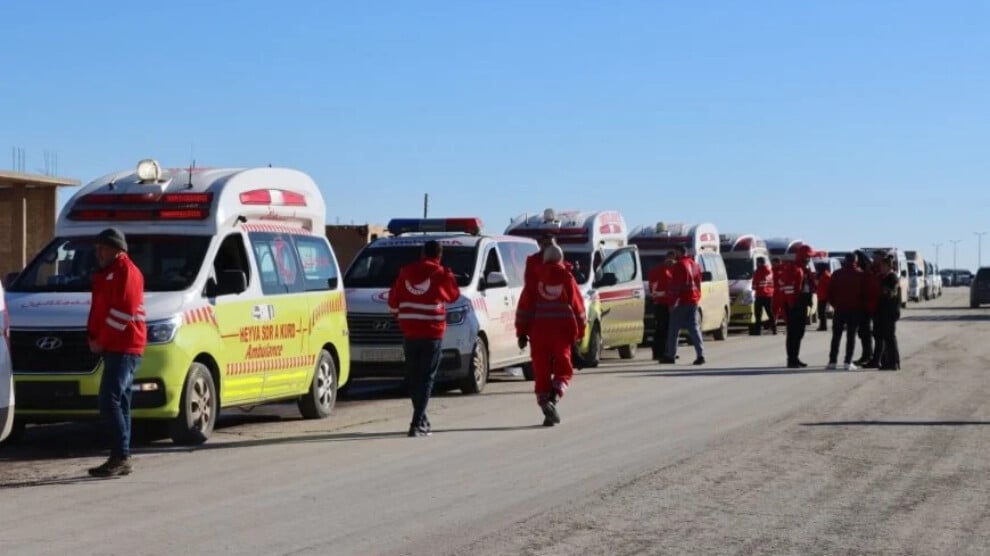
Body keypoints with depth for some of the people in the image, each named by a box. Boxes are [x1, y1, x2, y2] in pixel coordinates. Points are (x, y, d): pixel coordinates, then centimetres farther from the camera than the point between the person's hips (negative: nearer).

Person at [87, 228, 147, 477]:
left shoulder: (126, 271, -9)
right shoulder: (106, 273, 23)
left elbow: (123, 311, -19)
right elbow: (98, 308, 23)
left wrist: (101, 341, -15)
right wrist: (93, 337, 6)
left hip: (124, 348, -10)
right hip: (113, 347, 10)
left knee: (109, 402, -16)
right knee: (118, 404, 10)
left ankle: (120, 457, -16)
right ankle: (121, 459, 14)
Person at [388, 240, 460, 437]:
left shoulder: (406, 272, 5)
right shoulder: (441, 274, -6)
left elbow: (393, 301, 10)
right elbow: (454, 295, 10)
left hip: (409, 332, 4)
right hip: (431, 333, -4)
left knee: (413, 377, 15)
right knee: (426, 378, -2)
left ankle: (421, 419, 24)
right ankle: (417, 423, -11)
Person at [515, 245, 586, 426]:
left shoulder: (535, 279, 2)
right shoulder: (567, 278, 2)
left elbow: (524, 306, 0)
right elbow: (578, 306, 5)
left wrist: (521, 332, 4)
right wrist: (580, 331, 16)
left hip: (539, 331, 0)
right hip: (562, 331, 0)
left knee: (541, 371, 6)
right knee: (563, 369, 8)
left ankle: (544, 402, -4)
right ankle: (554, 397, -15)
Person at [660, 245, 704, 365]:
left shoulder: (679, 265, -11)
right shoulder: (695, 265, 14)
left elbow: (675, 285, -16)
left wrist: (674, 300, -16)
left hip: (681, 301, -7)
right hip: (693, 300, 7)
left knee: (674, 329, 1)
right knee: (694, 327, 6)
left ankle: (670, 355, 5)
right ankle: (700, 355, -5)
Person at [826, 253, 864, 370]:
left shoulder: (837, 274, 1)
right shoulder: (861, 275, -3)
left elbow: (830, 292, 1)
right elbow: (864, 293, -2)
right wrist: (861, 306, 10)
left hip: (840, 309, 1)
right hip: (855, 309, -1)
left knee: (836, 336, 7)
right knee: (851, 336, 2)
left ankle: (832, 361, 1)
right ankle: (848, 362, -3)